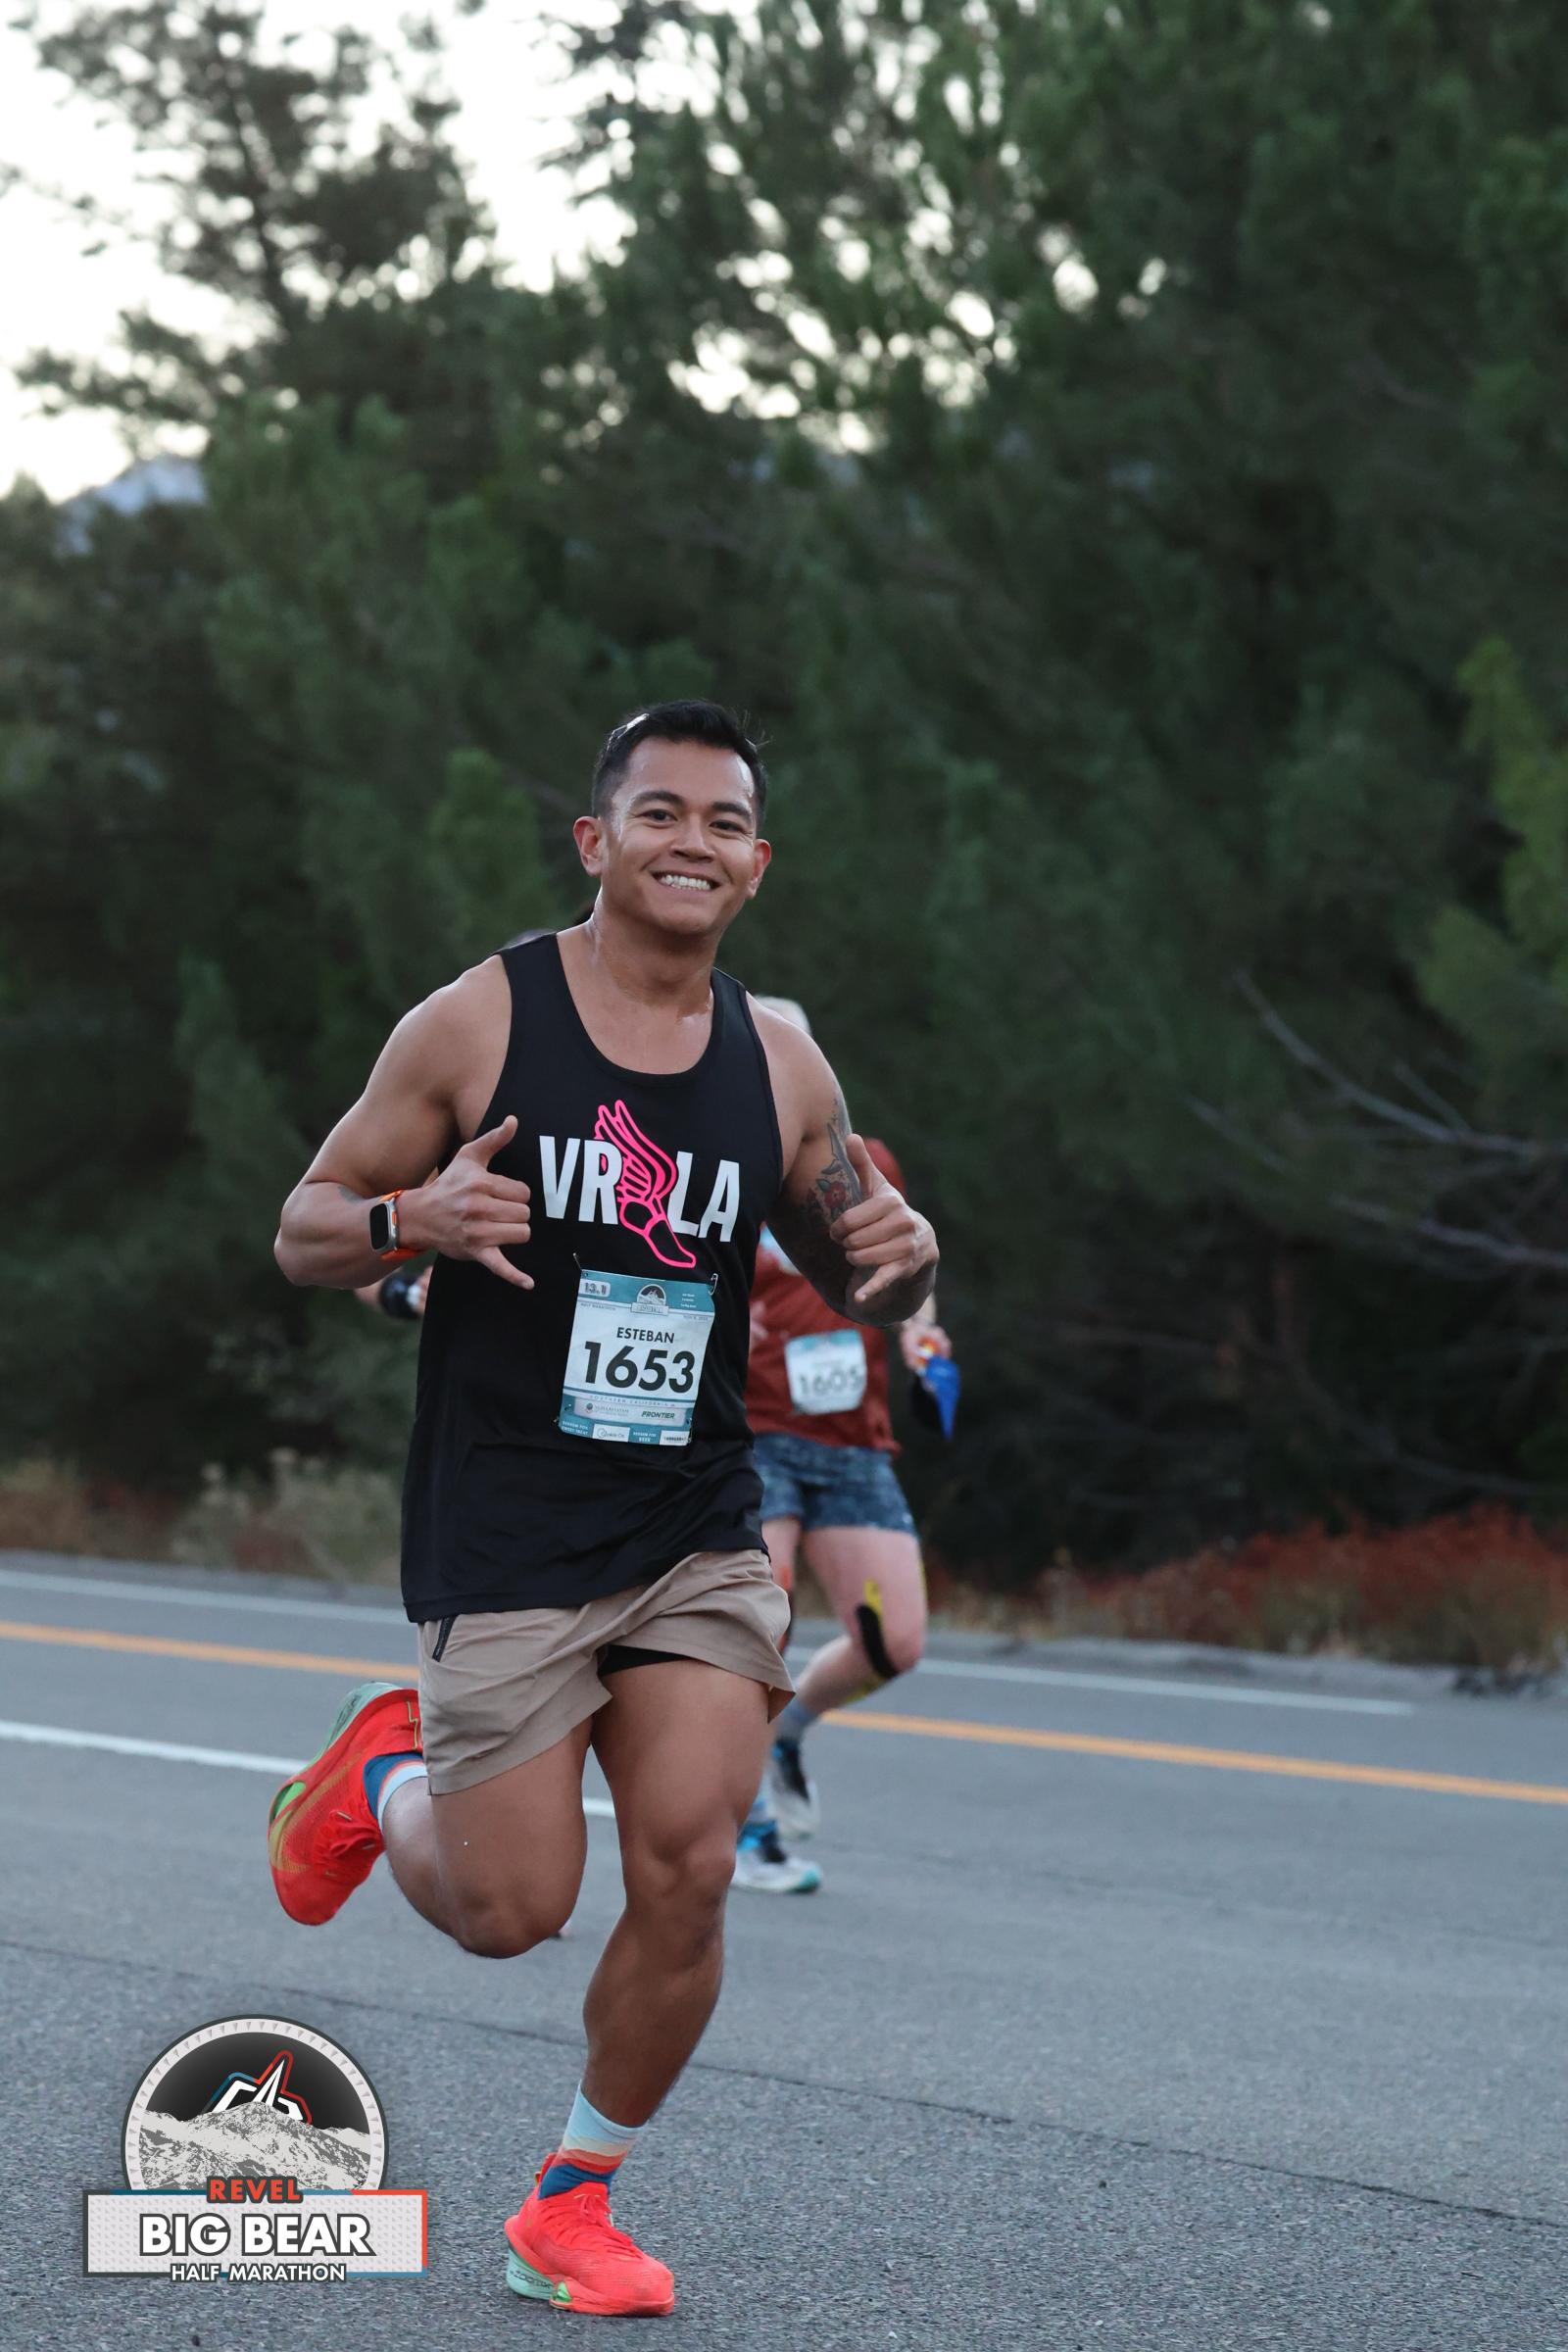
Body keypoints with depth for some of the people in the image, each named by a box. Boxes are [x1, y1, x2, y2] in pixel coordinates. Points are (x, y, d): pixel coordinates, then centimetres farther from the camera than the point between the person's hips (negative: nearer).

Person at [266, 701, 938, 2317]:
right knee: (511, 1912, -1)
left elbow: (853, 1282, 16)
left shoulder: (781, 1069, 4)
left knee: (687, 1876, -8)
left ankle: (571, 2205, 12)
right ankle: (381, 1772, 34)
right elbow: (304, 1232, -1)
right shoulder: (476, 1025, -7)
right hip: (502, 1541, -3)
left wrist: (901, 1260, -8)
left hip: (700, 1533, 3)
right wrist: (415, 1217, -23)